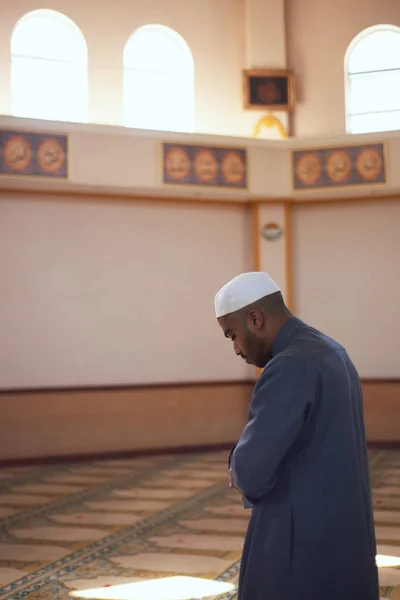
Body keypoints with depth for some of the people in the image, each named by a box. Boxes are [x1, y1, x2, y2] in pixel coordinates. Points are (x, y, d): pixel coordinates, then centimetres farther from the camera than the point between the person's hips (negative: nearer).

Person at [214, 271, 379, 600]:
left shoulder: (291, 367, -20)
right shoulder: (331, 354, 12)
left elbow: (251, 470, -25)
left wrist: (239, 472, -1)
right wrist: (249, 470, 5)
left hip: (302, 547, -9)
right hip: (342, 541, 9)